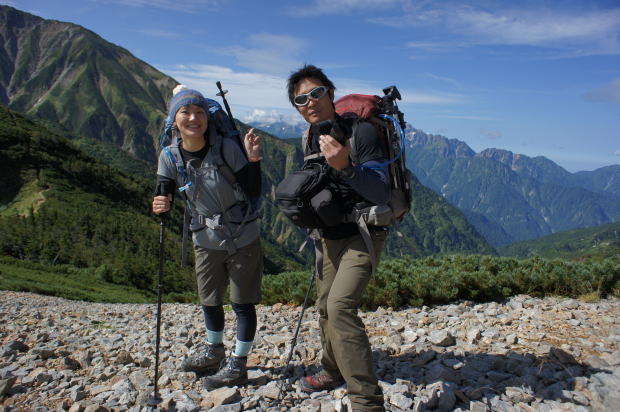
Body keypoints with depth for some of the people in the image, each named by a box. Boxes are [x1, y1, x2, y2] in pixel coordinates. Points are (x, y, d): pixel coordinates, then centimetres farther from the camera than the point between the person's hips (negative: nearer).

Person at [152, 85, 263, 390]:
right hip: (206, 240, 4)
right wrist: (159, 207, -33)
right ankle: (214, 352, 45)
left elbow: (254, 194, -17)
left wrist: (253, 159, -31)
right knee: (209, 301, 21)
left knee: (242, 302, 5)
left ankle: (238, 365, 24)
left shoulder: (226, 148, -19)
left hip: (243, 238, -4)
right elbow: (163, 200, -10)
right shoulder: (170, 157, -9)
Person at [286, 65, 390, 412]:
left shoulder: (361, 131, -19)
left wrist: (346, 166, -40)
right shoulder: (309, 139, 4)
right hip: (329, 236, 8)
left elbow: (382, 194, -26)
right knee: (326, 306, 15)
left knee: (340, 305, -23)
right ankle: (334, 371, 39)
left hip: (363, 234, -7)